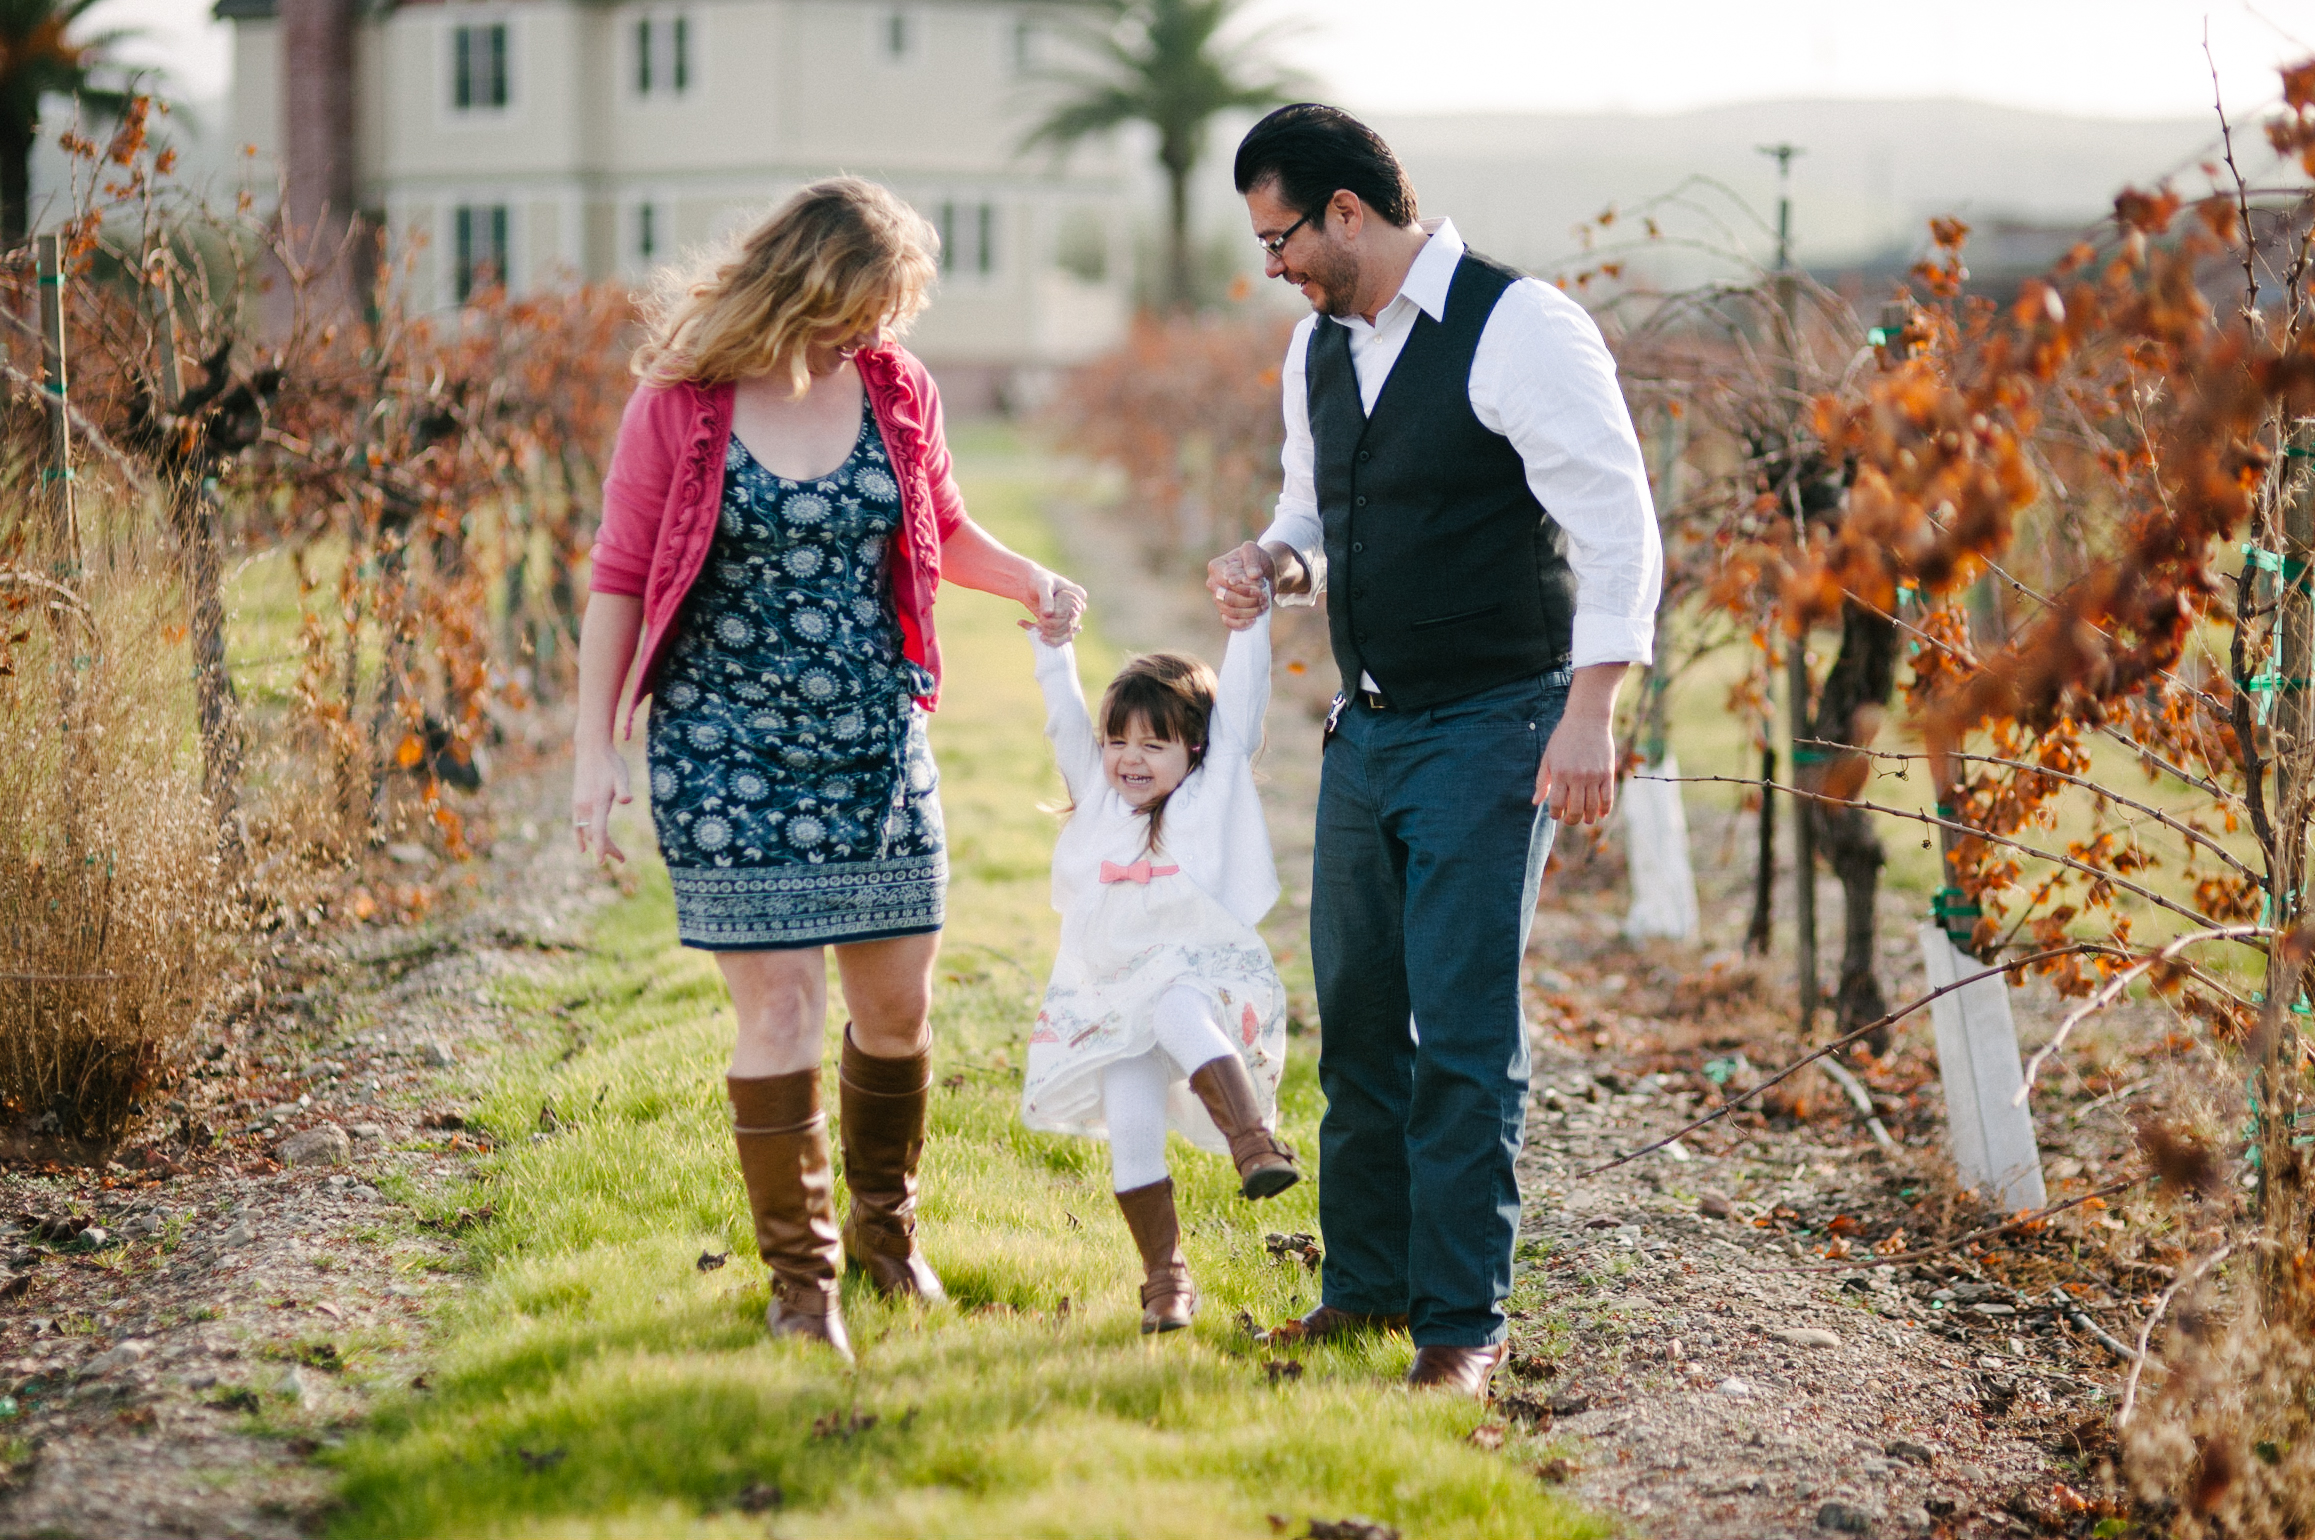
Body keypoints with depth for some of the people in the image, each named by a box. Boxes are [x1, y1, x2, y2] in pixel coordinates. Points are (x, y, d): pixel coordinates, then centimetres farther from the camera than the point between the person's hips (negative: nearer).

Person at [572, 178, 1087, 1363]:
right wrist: (594, 747, -7)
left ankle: (885, 1226, 32)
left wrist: (1030, 582, 0)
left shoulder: (896, 391, 3)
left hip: (874, 743, 4)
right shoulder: (681, 405, -8)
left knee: (898, 1000, 8)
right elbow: (619, 580, -4)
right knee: (779, 1006, -5)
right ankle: (800, 1279, 7)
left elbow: (939, 531, 19)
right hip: (727, 751, -4)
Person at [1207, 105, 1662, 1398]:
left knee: (1465, 1032, -7)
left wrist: (1591, 711, -22)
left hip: (1489, 726, -7)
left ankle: (1464, 1323, 1)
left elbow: (1619, 523, -16)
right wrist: (1279, 562, 0)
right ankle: (1367, 1281, 26)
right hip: (1367, 725, 8)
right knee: (1357, 1014, 12)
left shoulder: (1521, 329, -14)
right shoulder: (1319, 345, 10)